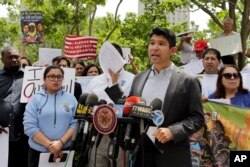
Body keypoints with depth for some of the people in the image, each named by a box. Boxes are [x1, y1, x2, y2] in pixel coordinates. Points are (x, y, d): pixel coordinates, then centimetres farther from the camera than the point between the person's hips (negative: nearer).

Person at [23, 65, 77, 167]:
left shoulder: (71, 99, 6)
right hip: (38, 152, -1)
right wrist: (49, 145, -14)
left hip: (65, 150, 1)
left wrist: (61, 142, -15)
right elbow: (29, 126, -7)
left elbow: (75, 123, -2)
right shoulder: (35, 99, 1)